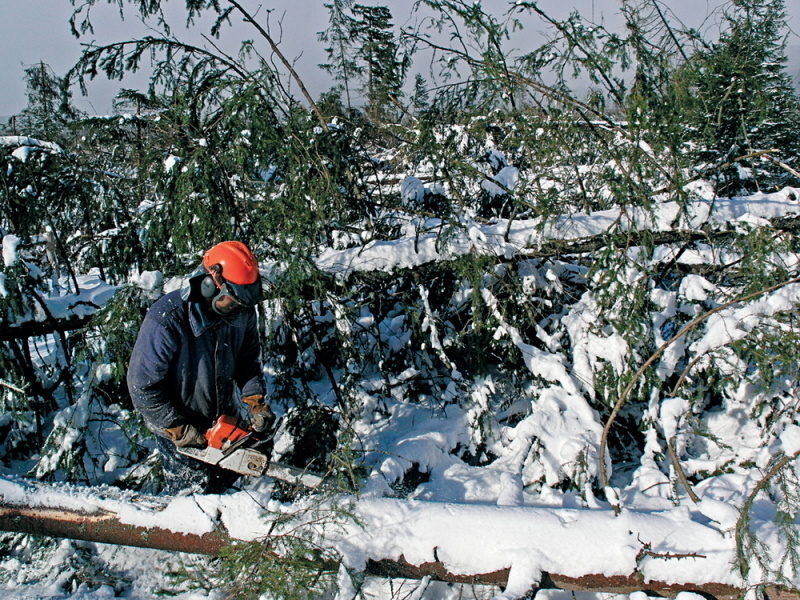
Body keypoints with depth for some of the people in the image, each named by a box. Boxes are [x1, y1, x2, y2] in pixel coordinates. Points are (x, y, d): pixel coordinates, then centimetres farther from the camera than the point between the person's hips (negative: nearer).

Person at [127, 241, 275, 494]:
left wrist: (256, 402, -11)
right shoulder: (167, 321, -31)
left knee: (227, 478, 20)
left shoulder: (242, 311, -14)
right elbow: (142, 386, -23)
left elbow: (250, 359, 3)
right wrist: (180, 431, -20)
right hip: (179, 427, -5)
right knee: (192, 491, 5)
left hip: (226, 418, 6)